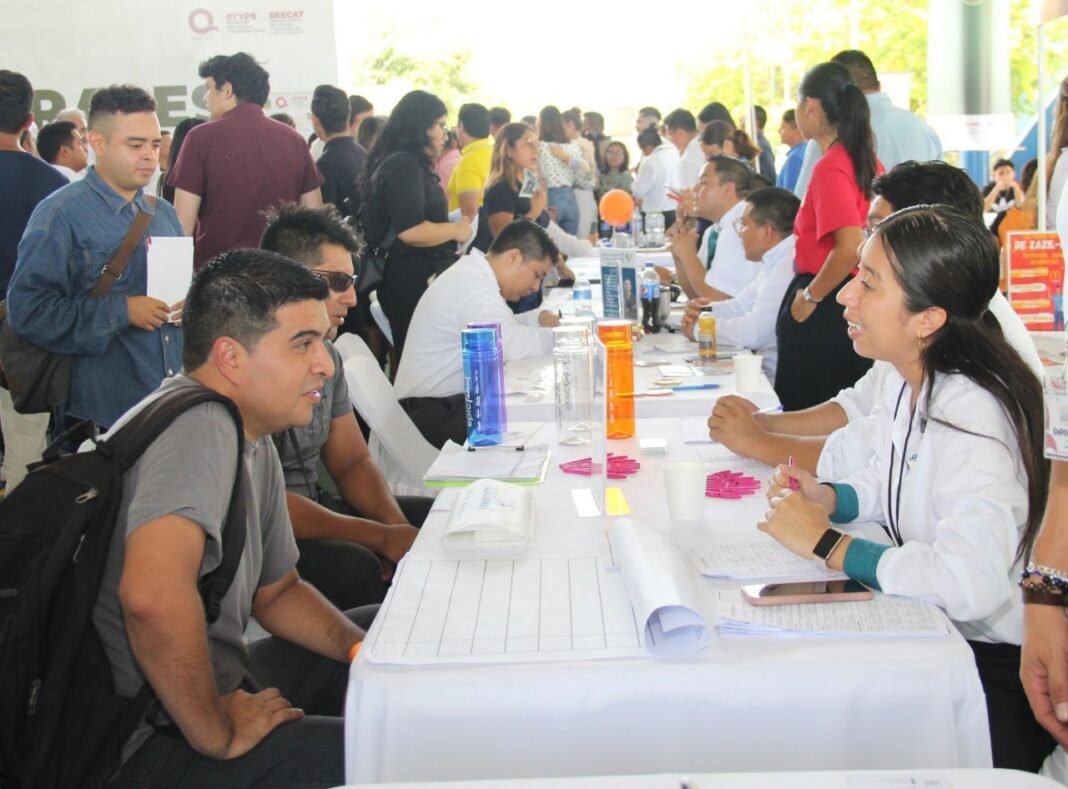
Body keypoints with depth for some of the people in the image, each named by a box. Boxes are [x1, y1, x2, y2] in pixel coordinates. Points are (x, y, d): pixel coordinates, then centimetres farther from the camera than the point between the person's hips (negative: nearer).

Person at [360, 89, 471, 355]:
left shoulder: (406, 163, 16)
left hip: (417, 279, 10)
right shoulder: (405, 164, -15)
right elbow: (410, 231, -25)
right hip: (415, 283, -10)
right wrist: (456, 230, -12)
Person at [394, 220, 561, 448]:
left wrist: (539, 319, 7)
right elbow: (512, 344, -34)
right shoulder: (473, 285, -21)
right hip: (433, 413, -10)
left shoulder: (474, 274, 11)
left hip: (448, 399, 10)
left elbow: (502, 328, 25)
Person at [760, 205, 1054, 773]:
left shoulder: (970, 414, -27)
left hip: (993, 664, -8)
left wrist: (825, 542, -27)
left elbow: (970, 583, -41)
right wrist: (829, 499, -5)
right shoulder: (903, 382, 1)